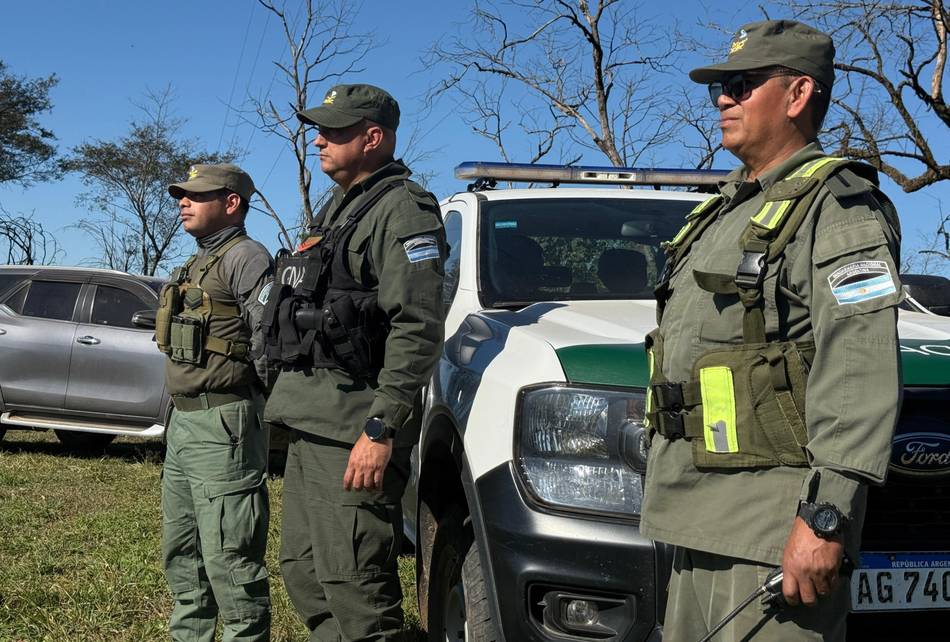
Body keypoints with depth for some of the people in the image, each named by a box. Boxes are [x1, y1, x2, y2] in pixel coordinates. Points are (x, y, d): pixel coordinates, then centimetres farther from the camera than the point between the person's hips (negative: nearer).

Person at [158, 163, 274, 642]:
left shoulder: (245, 258, -9)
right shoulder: (195, 266, 21)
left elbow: (270, 342, -18)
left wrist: (274, 414, -17)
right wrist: (181, 421, 20)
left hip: (221, 427, -10)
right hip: (182, 423, 10)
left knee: (228, 558, -8)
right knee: (181, 553, 17)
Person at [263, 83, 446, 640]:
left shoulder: (401, 210, -11)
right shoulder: (338, 208, 21)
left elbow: (418, 328, -20)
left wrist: (381, 428, -25)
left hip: (353, 426, -10)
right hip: (310, 423, 10)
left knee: (353, 584, -8)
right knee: (303, 572, 15)